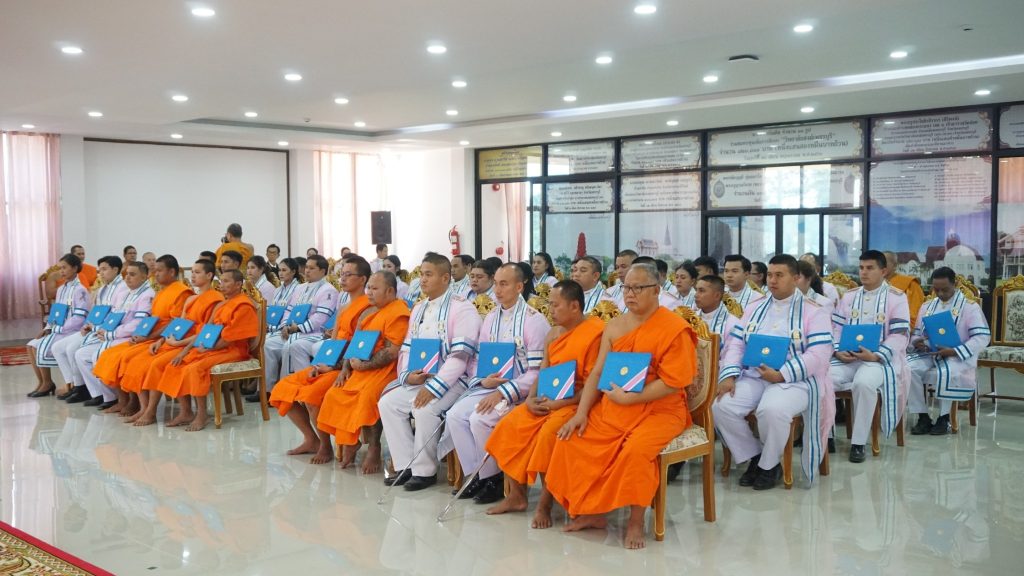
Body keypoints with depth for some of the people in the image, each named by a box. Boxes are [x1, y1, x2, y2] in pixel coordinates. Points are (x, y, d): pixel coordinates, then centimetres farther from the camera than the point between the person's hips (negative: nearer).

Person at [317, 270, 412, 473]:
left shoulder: (398, 313, -10)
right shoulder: (370, 312, 20)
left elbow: (392, 352, -18)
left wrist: (365, 365, -20)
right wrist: (346, 367, 3)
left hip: (384, 369, -9)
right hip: (362, 367, 9)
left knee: (367, 395, -32)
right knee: (334, 394, -7)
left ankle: (374, 449, -18)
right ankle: (350, 441, 4)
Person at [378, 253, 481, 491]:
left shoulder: (461, 308, -10)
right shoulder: (418, 310, 16)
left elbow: (460, 356, -18)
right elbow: (406, 348, 17)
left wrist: (433, 387, -25)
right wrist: (408, 375, -5)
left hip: (453, 381, -8)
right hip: (417, 380, 8)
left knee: (424, 408, -31)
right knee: (387, 403, -9)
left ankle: (424, 470, -13)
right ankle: (406, 465, -3)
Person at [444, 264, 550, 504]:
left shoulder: (535, 320, -9)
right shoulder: (491, 318, 12)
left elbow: (537, 372, -15)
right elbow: (476, 359, 16)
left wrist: (502, 392, -21)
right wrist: (482, 380, -7)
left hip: (519, 391, -7)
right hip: (488, 386, 7)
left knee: (479, 419, -26)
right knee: (455, 415, -15)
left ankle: (493, 477, -5)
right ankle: (478, 474, -3)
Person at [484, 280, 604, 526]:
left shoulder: (595, 333, -13)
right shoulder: (553, 335, 13)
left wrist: (558, 403, -20)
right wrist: (531, 398, -5)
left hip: (577, 403, -8)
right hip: (546, 401, 8)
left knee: (549, 433, -32)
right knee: (509, 426, -9)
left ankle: (545, 503, -17)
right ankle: (517, 495, 1)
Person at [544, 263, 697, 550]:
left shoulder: (675, 329, -11)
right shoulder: (614, 326, 9)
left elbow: (672, 383, -17)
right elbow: (597, 372, 6)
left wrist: (629, 397, -21)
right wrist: (581, 413, -5)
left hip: (659, 411, -6)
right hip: (612, 408, 6)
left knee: (636, 450, -33)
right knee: (571, 440, -11)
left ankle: (636, 520, -10)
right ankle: (592, 512, 4)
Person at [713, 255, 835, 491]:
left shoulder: (812, 311, 0)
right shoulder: (755, 308, 15)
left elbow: (819, 354, -11)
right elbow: (736, 343, 10)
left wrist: (781, 375, -20)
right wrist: (729, 374, -9)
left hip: (795, 380, -5)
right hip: (753, 376, 5)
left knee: (771, 410, -36)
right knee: (721, 406, -21)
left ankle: (770, 463, -7)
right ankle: (754, 457, 2)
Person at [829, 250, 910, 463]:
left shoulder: (897, 297, 2)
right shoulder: (849, 296, 17)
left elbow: (899, 336, -6)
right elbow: (836, 328, 13)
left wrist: (875, 356, -20)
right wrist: (837, 351, -7)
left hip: (879, 359, -4)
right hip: (847, 358, 5)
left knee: (863, 382, -38)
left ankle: (858, 442, -23)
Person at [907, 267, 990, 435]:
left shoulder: (970, 306, 0)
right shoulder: (927, 306, 16)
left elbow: (982, 337, -10)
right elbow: (916, 333, 19)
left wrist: (954, 351, -22)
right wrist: (916, 343, -8)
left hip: (957, 357, -4)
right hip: (929, 354, 5)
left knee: (946, 372, -38)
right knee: (907, 368, -26)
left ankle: (944, 418, -15)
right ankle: (923, 417, -16)